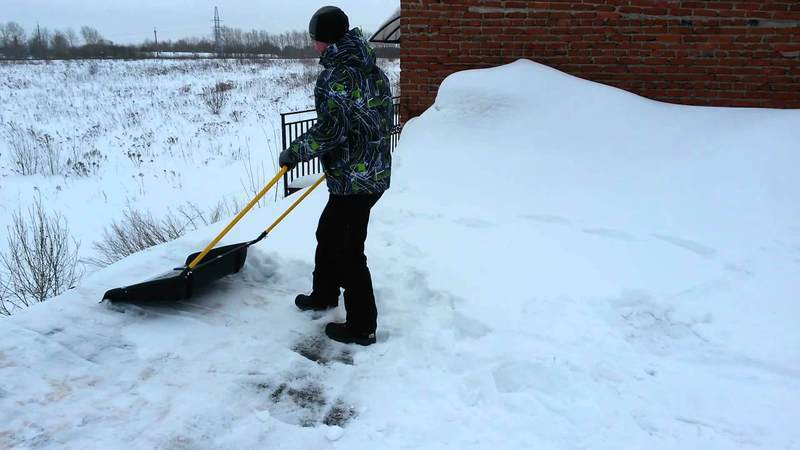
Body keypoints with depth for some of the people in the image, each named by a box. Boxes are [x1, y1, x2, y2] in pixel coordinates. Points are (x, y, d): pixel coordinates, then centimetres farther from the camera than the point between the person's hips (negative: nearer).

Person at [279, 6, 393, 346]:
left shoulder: (335, 77, -18)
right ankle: (324, 295, 43)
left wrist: (294, 152, -10)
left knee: (348, 251, 1)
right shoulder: (374, 70, 11)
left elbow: (330, 130, -23)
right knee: (328, 234, 25)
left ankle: (361, 327, 13)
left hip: (354, 180, -10)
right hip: (375, 171, 10)